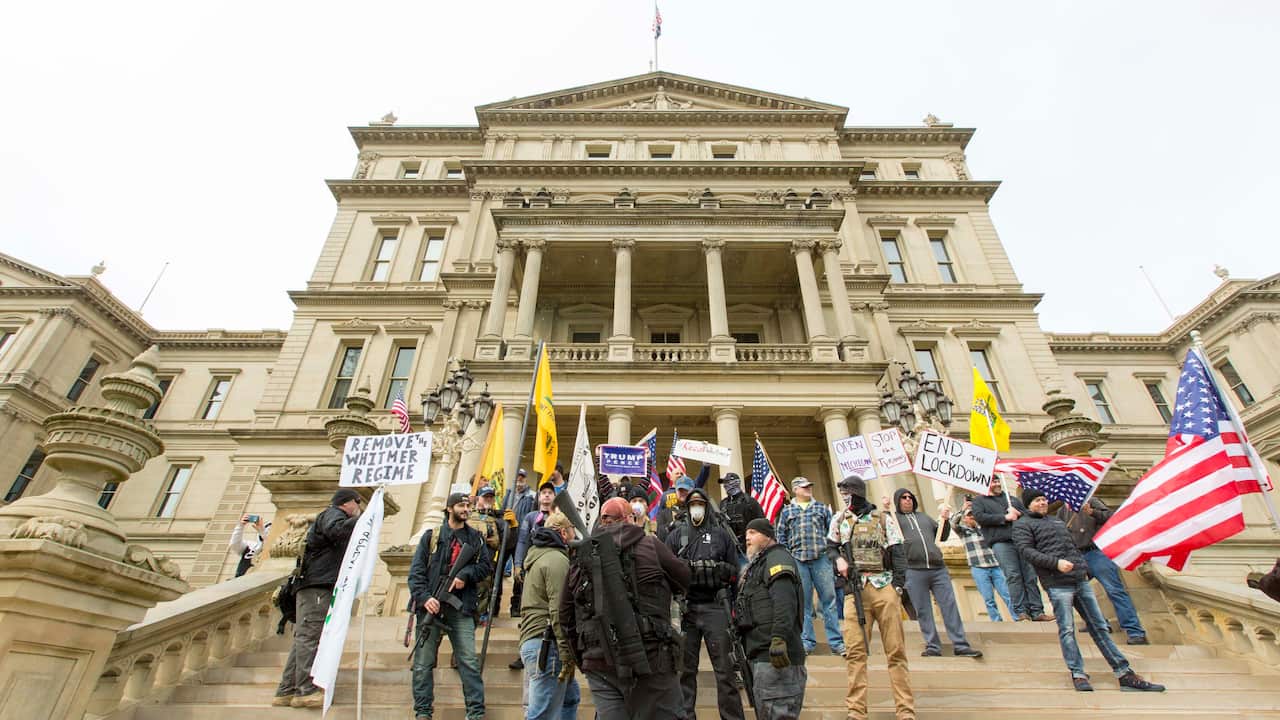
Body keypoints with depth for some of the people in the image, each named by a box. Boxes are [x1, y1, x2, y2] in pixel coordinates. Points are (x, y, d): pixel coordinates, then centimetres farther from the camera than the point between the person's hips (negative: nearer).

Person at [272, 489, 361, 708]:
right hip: (317, 585, -10)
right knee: (309, 635, -12)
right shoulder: (332, 514, -1)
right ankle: (305, 690, -15)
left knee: (303, 638, 8)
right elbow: (335, 530, -24)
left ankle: (286, 691, 10)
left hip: (316, 587, 10)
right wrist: (360, 519, -18)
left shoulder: (333, 516, 28)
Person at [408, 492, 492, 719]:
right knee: (423, 663, 6)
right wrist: (424, 597, -14)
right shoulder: (432, 536, 5)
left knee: (469, 661, -1)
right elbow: (416, 571, 0)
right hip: (431, 606, -1)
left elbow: (487, 565, 9)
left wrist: (466, 574, -9)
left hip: (461, 608, 1)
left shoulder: (475, 538, 12)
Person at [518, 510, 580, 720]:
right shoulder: (557, 559, -12)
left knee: (571, 696, 22)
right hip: (547, 643, -10)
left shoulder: (538, 556, 19)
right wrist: (568, 653, -19)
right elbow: (559, 611, -20)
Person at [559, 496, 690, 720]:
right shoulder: (649, 545, -3)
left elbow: (566, 615, 13)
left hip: (598, 663, 4)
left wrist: (579, 656, 24)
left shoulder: (580, 557, 7)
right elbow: (684, 580, 8)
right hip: (648, 658, -3)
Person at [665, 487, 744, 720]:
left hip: (715, 607, 0)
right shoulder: (676, 535, 7)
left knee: (724, 668, 4)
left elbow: (734, 571, 6)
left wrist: (716, 569, -12)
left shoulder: (721, 533, 7)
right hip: (685, 607, 1)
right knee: (685, 668, 9)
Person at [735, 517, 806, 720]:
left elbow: (784, 603, -23)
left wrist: (779, 638, -32)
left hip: (775, 656, -10)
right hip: (760, 654, 10)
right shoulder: (755, 564, 24)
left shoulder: (777, 558, -8)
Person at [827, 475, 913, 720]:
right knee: (855, 651, -3)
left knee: (896, 651, 0)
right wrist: (838, 559, -2)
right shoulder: (839, 520, 14)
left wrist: (898, 585, -7)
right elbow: (830, 547, 20)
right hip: (855, 589, 1)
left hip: (885, 587, -1)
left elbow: (898, 553, 4)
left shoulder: (884, 519, 8)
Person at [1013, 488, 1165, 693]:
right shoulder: (1023, 525, 0)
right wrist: (1056, 563, -20)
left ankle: (1125, 674, 12)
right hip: (1058, 584, -7)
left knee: (1099, 626, 8)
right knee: (1067, 629, -6)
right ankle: (1078, 674, 2)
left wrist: (1083, 567, 23)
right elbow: (1027, 551, -13)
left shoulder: (1056, 520, 25)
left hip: (1081, 581, 7)